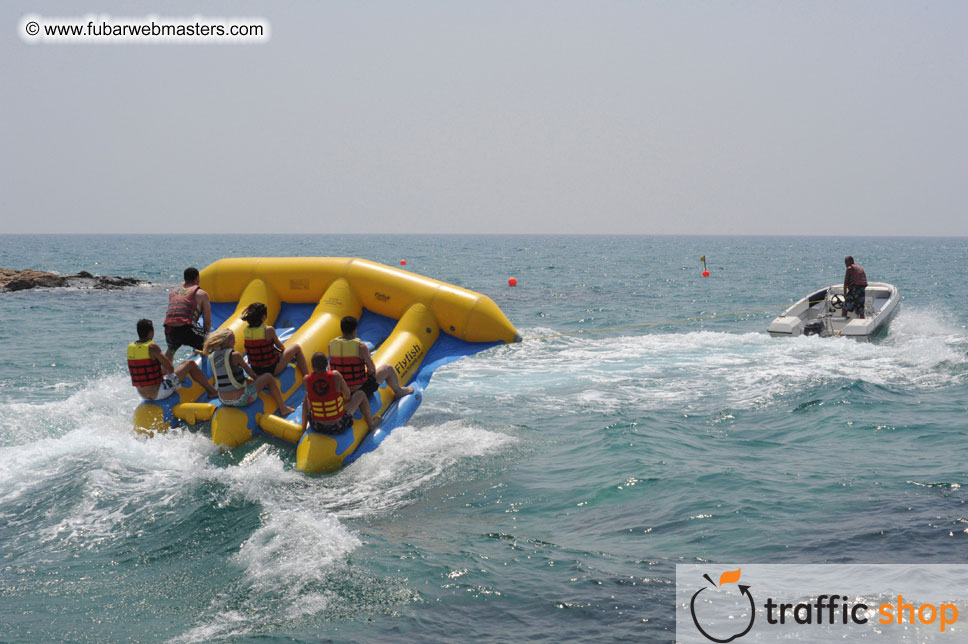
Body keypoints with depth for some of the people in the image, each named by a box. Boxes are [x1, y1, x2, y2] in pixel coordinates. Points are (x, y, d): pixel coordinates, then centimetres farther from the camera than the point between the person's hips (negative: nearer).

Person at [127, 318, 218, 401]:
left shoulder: (130, 347, 2)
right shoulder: (152, 347, -19)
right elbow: (170, 369, -16)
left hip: (143, 395, 7)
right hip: (158, 393, -7)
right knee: (190, 364, 6)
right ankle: (212, 391, 21)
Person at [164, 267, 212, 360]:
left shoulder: (173, 292, 26)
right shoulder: (201, 294, 10)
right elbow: (207, 322, 7)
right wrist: (203, 338, 24)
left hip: (168, 331, 6)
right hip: (186, 330, -6)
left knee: (171, 349, 38)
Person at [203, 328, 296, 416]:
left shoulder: (212, 356, 3)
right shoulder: (235, 355, -15)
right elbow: (248, 371, 3)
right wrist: (256, 378, 24)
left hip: (224, 401, 7)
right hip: (240, 399, -7)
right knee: (268, 377, 11)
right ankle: (283, 409, 18)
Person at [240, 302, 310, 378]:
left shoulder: (247, 330, -5)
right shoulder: (269, 330, -21)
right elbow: (279, 345, -3)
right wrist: (283, 348, 21)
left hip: (255, 370, 6)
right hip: (271, 369, -6)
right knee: (296, 347, 12)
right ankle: (306, 376, 19)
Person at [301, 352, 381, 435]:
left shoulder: (307, 380, -16)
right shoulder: (336, 376, -21)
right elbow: (347, 395, -4)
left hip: (318, 427, 2)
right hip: (339, 426, -2)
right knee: (360, 394, 20)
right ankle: (371, 423, 43)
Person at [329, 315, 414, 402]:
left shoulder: (332, 344, -7)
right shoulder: (361, 346, -19)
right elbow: (372, 368, -10)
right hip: (362, 390, -5)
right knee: (388, 368, 18)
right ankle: (398, 391, 45)